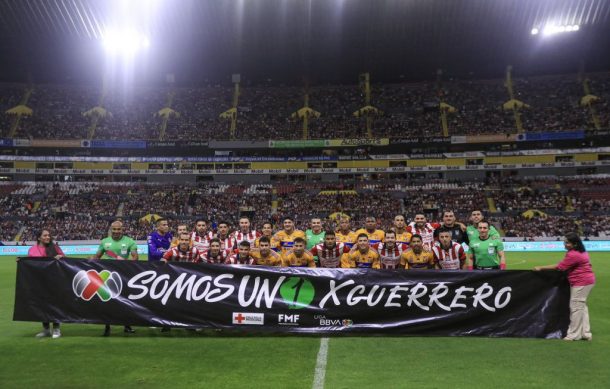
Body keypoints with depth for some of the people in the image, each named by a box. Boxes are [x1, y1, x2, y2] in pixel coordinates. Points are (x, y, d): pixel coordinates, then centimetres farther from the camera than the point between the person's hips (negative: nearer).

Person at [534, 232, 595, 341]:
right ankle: (586, 333, 24)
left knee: (576, 307, -3)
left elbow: (559, 267, -20)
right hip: (587, 280, 11)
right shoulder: (581, 251, 11)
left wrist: (541, 268, -15)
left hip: (581, 283, -11)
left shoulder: (573, 255, -22)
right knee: (582, 307, 17)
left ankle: (574, 335, 5)